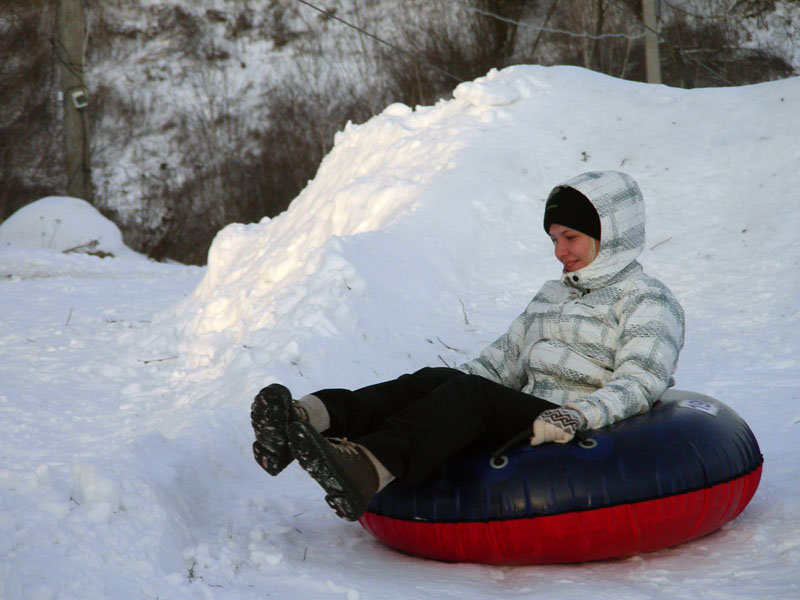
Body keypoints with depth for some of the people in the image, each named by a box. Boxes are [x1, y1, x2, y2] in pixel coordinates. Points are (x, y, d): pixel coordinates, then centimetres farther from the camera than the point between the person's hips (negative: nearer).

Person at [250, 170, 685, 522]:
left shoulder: (650, 303, 4)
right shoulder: (552, 295, 28)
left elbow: (640, 385, -13)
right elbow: (501, 362, 24)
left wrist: (576, 416, -32)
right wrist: (443, 394, 6)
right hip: (527, 422, 7)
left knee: (469, 392, -31)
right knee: (435, 379, -21)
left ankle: (364, 471, -58)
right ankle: (308, 421, -46)